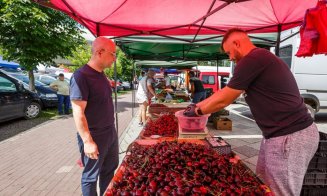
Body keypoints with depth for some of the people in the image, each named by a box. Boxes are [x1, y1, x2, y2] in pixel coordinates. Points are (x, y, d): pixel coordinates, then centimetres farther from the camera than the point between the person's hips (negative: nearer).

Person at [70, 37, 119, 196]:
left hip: (110, 133, 8)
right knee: (91, 176, 12)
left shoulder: (101, 74, 7)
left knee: (109, 170, 22)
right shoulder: (81, 76, -19)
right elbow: (78, 112, -22)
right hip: (94, 137, -8)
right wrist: (87, 141, -23)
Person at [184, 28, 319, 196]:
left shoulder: (252, 59, -18)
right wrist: (198, 105, 20)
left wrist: (197, 111, 5)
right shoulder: (261, 58, 15)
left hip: (290, 137, -10)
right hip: (281, 133, 10)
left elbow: (222, 100, -12)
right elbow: (224, 93, 18)